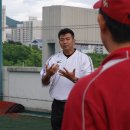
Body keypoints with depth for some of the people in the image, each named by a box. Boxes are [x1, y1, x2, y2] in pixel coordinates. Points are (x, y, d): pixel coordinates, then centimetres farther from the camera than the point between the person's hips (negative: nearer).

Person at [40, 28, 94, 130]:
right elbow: (44, 83, 4)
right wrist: (48, 75, -19)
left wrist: (74, 79, -28)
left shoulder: (84, 58, -3)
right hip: (58, 105, 4)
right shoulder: (53, 59, 7)